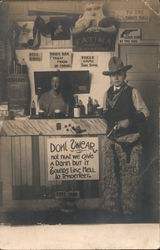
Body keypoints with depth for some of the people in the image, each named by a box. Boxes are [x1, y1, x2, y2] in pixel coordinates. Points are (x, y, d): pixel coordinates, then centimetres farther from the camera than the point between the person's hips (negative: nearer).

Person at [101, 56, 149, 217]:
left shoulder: (132, 92, 1)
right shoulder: (107, 94, 15)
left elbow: (145, 113, -4)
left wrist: (129, 121, -15)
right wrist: (104, 114, 6)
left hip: (130, 140, -4)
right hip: (111, 139, 4)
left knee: (129, 174, -3)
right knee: (110, 173, 6)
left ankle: (129, 208, 8)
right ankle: (111, 206, 17)